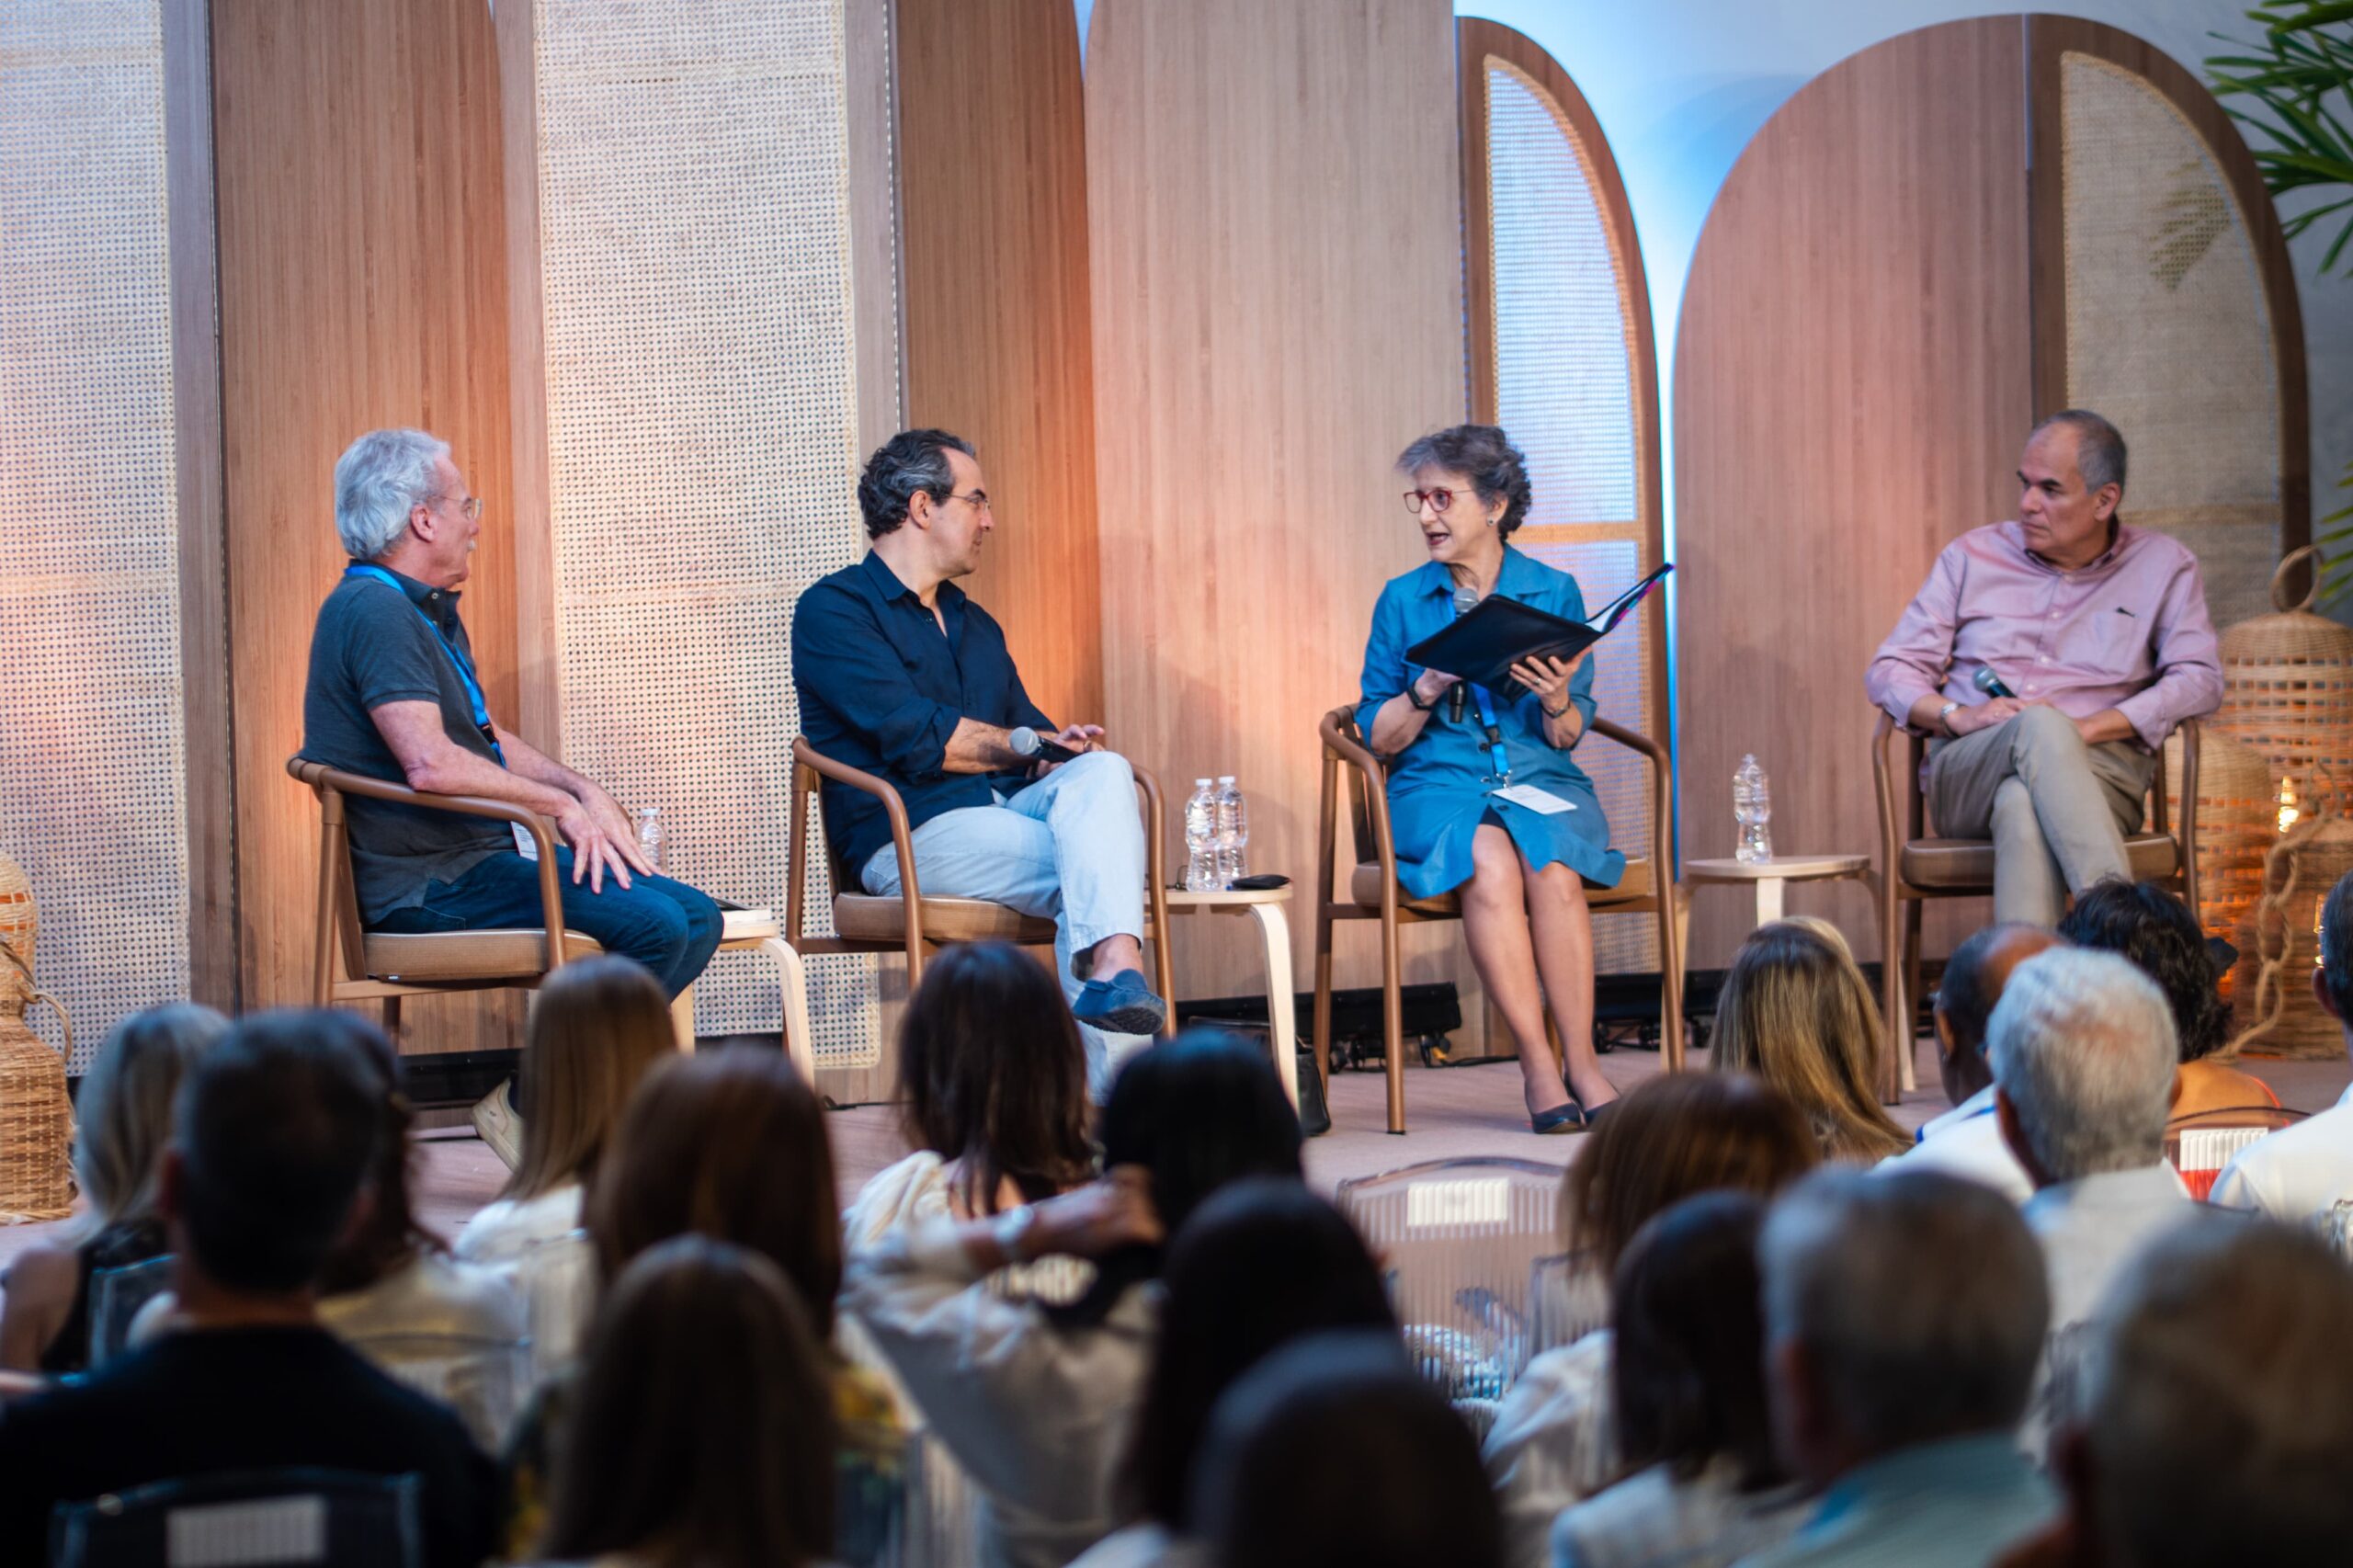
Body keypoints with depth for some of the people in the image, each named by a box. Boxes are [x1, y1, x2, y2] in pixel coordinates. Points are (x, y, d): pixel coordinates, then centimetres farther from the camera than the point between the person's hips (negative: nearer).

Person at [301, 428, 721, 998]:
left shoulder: (432, 611, 21)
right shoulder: (374, 610, -16)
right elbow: (430, 763, -27)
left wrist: (586, 792, 8)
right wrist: (561, 804, -15)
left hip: (490, 852, 11)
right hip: (428, 882, -11)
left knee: (697, 918, 1)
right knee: (652, 925, -23)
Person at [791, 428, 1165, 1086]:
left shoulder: (975, 625, 29)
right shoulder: (834, 610, 1)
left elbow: (1032, 731, 21)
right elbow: (913, 736, -11)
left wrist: (1062, 750, -5)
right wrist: (1026, 744, 0)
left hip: (1007, 811, 7)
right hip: (912, 835, -7)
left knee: (1102, 772, -27)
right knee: (1095, 862, -30)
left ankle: (1114, 971, -51)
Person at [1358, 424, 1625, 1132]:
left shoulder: (1554, 591, 8)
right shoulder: (1403, 601, 8)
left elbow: (1568, 736, 7)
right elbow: (1378, 736, 5)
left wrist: (1557, 701, -15)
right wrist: (1428, 691, -13)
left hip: (1542, 780, 1)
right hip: (1439, 786, 0)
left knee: (1552, 866, -33)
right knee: (1489, 860, -34)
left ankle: (1580, 1060, -26)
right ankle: (1538, 1065, -29)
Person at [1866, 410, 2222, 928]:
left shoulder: (2163, 566, 14)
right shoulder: (1972, 557, 19)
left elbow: (2199, 680, 1)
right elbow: (1889, 671, 15)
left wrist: (2088, 727, -13)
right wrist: (1956, 715, -8)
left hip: (2098, 769, 0)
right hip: (1966, 775, 1)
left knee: (2023, 804, -40)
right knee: (2041, 724, -38)